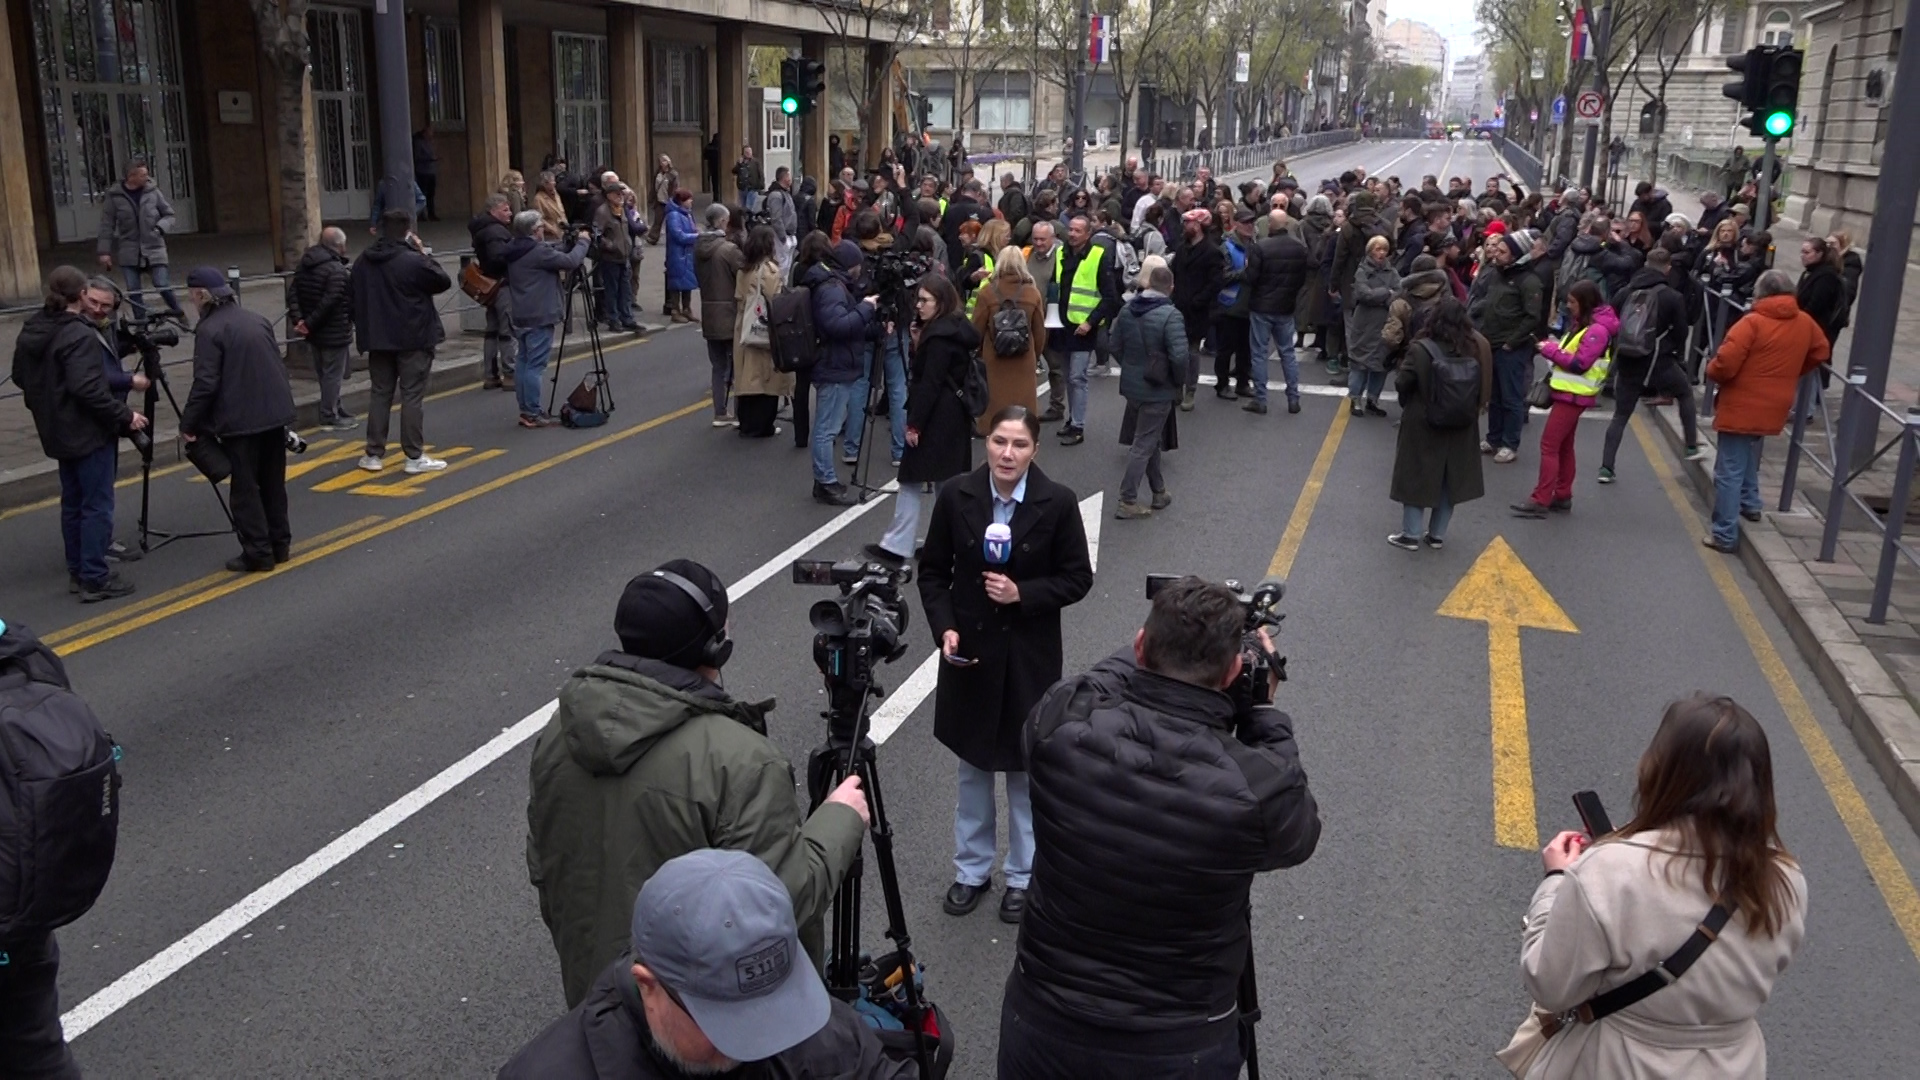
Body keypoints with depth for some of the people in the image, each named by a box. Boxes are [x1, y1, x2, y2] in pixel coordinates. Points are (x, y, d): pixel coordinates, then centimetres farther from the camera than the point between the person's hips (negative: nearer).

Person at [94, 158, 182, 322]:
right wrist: (104, 251, -2)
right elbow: (107, 226, 1)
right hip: (129, 252, 1)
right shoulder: (114, 197, -3)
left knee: (162, 285, -7)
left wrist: (160, 227, -12)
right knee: (132, 290, 0)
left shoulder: (152, 192, -2)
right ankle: (141, 321, 12)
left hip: (154, 249, -1)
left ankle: (179, 315, 15)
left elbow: (169, 214, 8)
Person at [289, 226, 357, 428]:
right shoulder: (337, 270, -20)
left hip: (314, 333, 9)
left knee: (324, 373, 19)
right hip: (335, 333, -9)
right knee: (333, 374, 1)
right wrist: (310, 323, -17)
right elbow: (329, 302, -25)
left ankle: (335, 409, 33)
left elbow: (294, 294, 3)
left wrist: (297, 318, -6)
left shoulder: (304, 265, 9)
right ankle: (330, 416, 7)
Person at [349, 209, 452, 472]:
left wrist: (364, 328, 21)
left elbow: (353, 295, 14)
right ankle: (415, 457, -1)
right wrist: (424, 254, 2)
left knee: (380, 394, 13)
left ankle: (374, 454, 15)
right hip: (413, 338, -6)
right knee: (413, 396, -1)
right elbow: (443, 282, -6)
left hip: (378, 338, 6)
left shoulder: (362, 262, 7)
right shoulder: (413, 260, -16)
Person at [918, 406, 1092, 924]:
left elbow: (1077, 579, -6)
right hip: (969, 649, 2)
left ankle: (1022, 876, 30)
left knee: (1026, 768, 12)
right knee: (973, 766, 17)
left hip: (1029, 655, -2)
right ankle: (972, 870, 34)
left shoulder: (1057, 502, -13)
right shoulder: (956, 495, -8)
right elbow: (933, 571, 1)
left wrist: (1022, 594, -20)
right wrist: (944, 627, -12)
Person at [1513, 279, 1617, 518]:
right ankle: (1562, 496, 23)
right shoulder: (1583, 325, 13)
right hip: (1569, 392, 10)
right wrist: (1552, 346, -3)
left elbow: (1579, 363, -23)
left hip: (1574, 395, -10)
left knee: (1549, 445, -10)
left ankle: (1540, 501, -10)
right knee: (1564, 446, 15)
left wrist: (1550, 350, -17)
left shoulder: (1596, 330, -19)